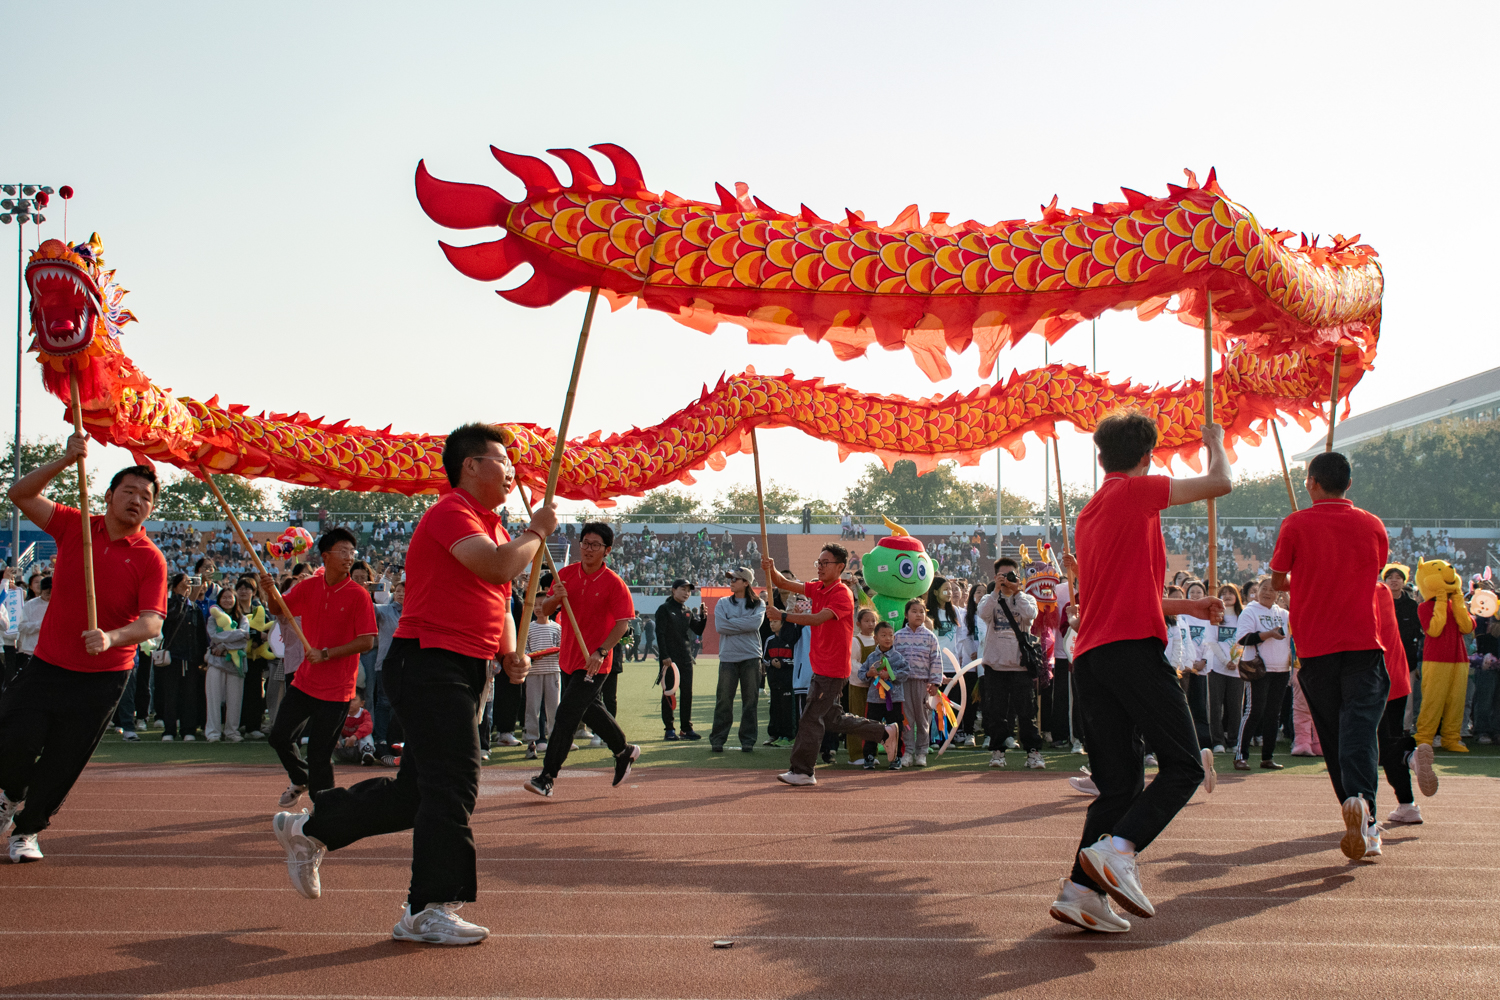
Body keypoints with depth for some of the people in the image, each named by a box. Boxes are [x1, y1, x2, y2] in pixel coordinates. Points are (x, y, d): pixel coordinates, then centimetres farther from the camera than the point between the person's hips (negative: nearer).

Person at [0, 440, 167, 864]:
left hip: (103, 677, -1)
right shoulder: (75, 527, 0)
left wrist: (111, 637, -38)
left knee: (63, 763, 6)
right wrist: (65, 460, -21)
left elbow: (152, 622, -19)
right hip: (47, 664, 1)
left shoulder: (150, 559, -9)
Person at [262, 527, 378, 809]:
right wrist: (271, 591, -8)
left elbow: (366, 642, -16)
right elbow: (280, 610, 14)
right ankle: (301, 780, 40)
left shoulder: (358, 595, -11)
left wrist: (326, 654, -20)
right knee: (279, 737, 13)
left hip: (336, 690, -5)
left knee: (319, 754, -5)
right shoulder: (308, 587, 3)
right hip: (304, 681, 5)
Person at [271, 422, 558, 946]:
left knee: (417, 791, 14)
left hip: (467, 671, 10)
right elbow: (498, 568, -27)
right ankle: (428, 911, -1)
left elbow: (500, 603, 28)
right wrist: (536, 532, -10)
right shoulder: (451, 513, -12)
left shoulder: (491, 525, 19)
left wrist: (510, 653, 10)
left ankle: (308, 829, 32)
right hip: (430, 664, -10)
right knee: (452, 785, -11)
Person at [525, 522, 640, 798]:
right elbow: (545, 609, 5)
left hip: (595, 663, -7)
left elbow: (622, 623, -15)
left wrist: (601, 652, -27)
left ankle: (547, 778, -10)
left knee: (566, 713, -13)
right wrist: (555, 598, -18)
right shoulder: (566, 574, 3)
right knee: (590, 709, 20)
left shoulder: (614, 583, -12)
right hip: (568, 658, 7)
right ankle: (624, 751, 41)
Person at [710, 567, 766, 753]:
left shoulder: (758, 604, 8)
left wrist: (731, 623, -8)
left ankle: (748, 741, 9)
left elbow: (755, 623, -12)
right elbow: (720, 626, -4)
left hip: (751, 657, 0)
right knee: (723, 700, -1)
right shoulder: (723, 603, 11)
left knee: (750, 700, 2)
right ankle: (717, 740, 6)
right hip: (728, 657, 0)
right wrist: (743, 624, -7)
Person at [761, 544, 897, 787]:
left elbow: (818, 618, -29)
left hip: (832, 671, -9)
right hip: (821, 668, 9)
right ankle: (885, 732, 28)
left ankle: (802, 771, 2)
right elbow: (784, 584, 6)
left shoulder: (842, 595, -16)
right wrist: (771, 570, -14)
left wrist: (783, 616, -35)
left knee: (811, 718, -6)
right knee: (832, 719, 17)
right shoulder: (817, 589, 9)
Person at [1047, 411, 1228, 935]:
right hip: (1133, 648, -8)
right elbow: (1220, 483, 1)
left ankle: (1081, 890, 0)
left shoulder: (1088, 513, 25)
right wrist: (1216, 442, 20)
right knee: (1184, 765, -4)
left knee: (1120, 784, 8)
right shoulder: (1136, 491, 1)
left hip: (1089, 656, 8)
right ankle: (1117, 848, -22)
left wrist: (1188, 606, 32)